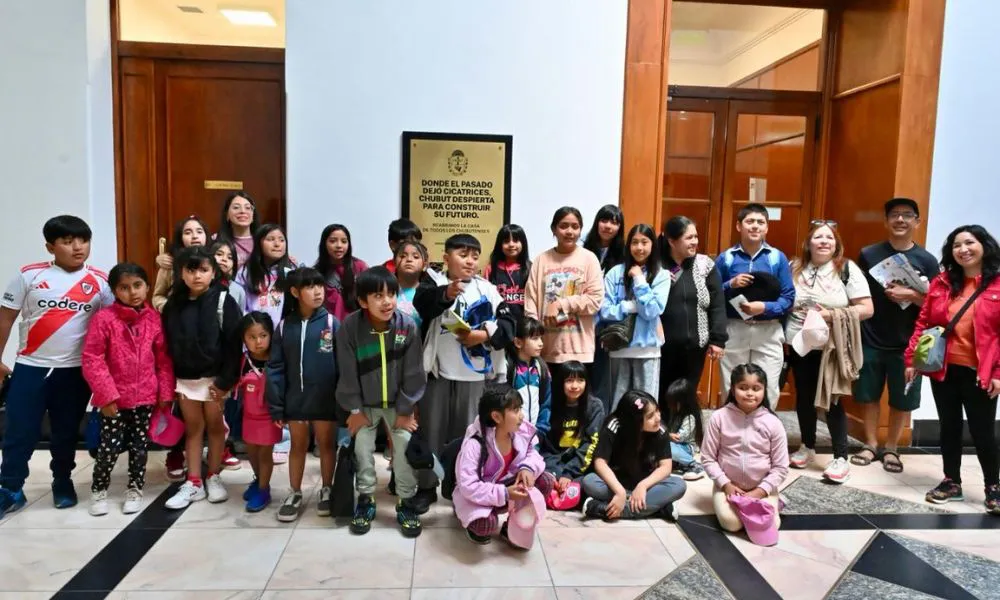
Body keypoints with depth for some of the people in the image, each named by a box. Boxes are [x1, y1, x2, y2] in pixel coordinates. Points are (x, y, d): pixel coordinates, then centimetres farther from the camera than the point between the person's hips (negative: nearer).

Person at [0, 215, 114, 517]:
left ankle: (62, 483, 31)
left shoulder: (99, 281, -2)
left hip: (75, 370, 0)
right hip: (30, 367, 0)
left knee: (66, 432, 13)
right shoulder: (30, 275, -4)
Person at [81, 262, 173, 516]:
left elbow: (163, 358, 4)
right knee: (110, 448, 3)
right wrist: (106, 394, -14)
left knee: (139, 447, 12)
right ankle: (98, 490, 28)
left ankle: (135, 490, 31)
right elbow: (91, 359, -11)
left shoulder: (155, 319, -1)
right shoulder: (104, 318, -11)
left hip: (145, 397, 3)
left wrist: (166, 392, 2)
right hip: (115, 398, -2)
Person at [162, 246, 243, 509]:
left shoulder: (224, 301, -11)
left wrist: (225, 380, -15)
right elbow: (167, 345, 6)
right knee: (193, 429, 11)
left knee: (215, 427, 9)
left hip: (214, 377, -3)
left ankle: (213, 478, 23)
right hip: (184, 378, 3)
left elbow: (234, 344, -13)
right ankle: (193, 482, 19)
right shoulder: (173, 304, 2)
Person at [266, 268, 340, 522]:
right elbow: (275, 367, 0)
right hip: (295, 399, 2)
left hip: (325, 400, -2)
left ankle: (326, 490, 31)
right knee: (298, 446, 16)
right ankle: (295, 493, 31)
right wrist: (276, 405, -3)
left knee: (326, 445, 13)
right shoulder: (284, 326, -1)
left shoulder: (332, 323, -7)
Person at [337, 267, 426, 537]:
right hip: (364, 403, 0)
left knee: (405, 448, -1)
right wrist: (354, 410, -7)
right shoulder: (349, 327, -22)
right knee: (363, 448, 6)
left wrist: (405, 410, -10)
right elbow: (348, 373, -12)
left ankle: (406, 502, 16)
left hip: (398, 402, 0)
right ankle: (366, 499, 25)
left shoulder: (407, 326, -21)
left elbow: (413, 373, -13)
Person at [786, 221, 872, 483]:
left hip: (832, 348, -4)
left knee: (831, 399, -1)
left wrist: (833, 316, -21)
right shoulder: (795, 268, 5)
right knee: (803, 396, 12)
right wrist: (789, 323, -5)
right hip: (799, 345, 4)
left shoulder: (847, 269, -6)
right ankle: (807, 447, 29)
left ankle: (841, 457, 9)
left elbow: (867, 309, -9)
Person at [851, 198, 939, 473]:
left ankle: (891, 448, 26)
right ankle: (871, 444, 26)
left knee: (902, 399, 9)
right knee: (868, 395, 9)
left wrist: (911, 295, -18)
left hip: (907, 343, 0)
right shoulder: (868, 254, 1)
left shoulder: (927, 260, 0)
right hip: (870, 340, 0)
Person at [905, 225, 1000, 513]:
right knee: (949, 426, 14)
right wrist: (911, 358, 0)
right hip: (943, 370, 3)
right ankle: (952, 481, 27)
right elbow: (923, 322, 5)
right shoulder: (942, 282, 5)